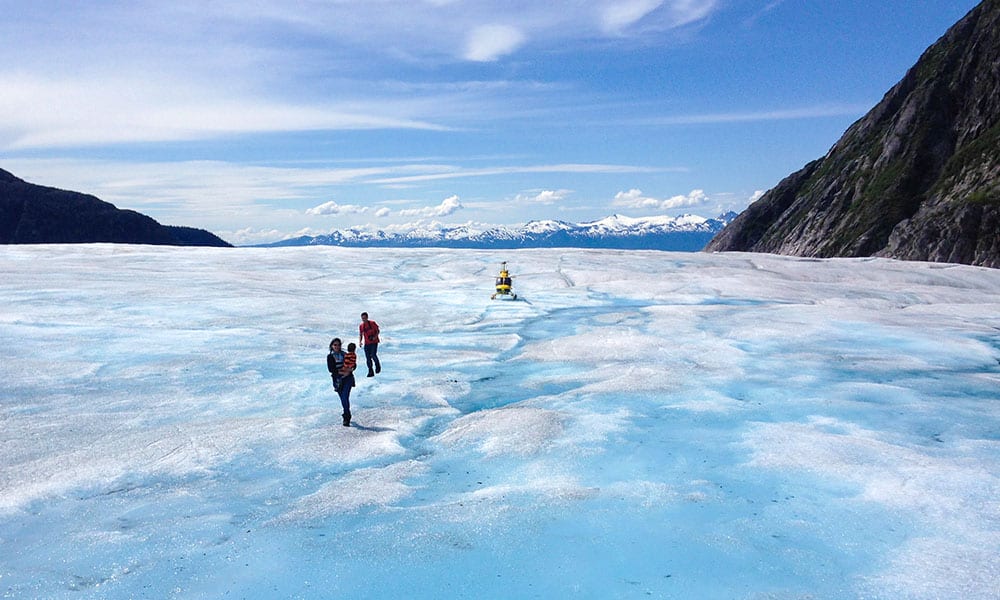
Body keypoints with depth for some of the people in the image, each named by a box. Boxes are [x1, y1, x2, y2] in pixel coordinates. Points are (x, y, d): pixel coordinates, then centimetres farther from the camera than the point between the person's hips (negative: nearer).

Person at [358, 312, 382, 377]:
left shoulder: (372, 323, -5)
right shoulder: (361, 326, 4)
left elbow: (377, 330, 2)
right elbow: (360, 335, 12)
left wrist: (375, 336, -16)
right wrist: (360, 341, -4)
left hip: (374, 342, -4)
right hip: (366, 343, 4)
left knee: (373, 355, -16)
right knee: (368, 358, 1)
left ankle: (378, 366, 13)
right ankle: (371, 372, 10)